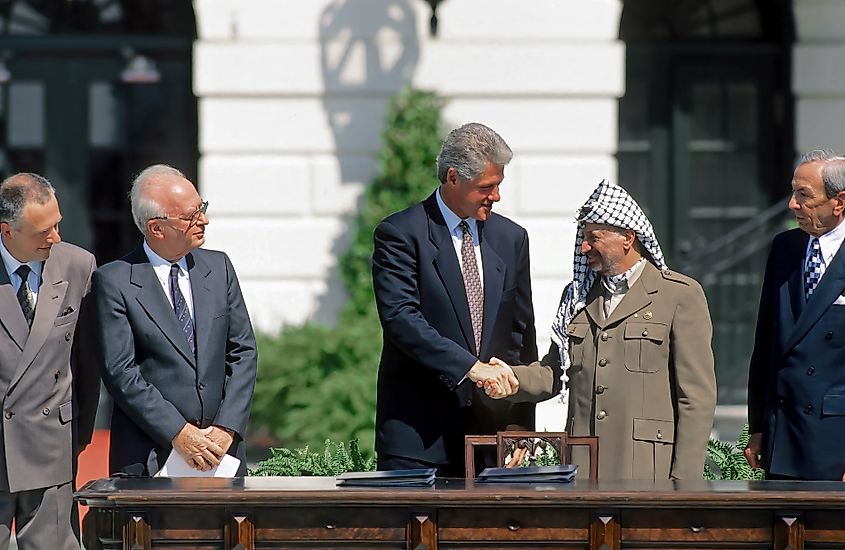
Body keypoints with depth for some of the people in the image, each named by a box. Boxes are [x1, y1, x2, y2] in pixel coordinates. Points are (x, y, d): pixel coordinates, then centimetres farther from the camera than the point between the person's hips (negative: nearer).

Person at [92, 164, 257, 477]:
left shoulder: (219, 267, 11)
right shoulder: (114, 281, -4)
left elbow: (243, 352, 10)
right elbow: (120, 372, -9)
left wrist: (227, 427, -4)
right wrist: (178, 434, -14)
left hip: (220, 448, 4)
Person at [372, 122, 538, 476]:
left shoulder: (511, 238, 13)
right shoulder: (400, 234, -4)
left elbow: (522, 334, 15)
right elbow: (401, 318, -17)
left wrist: (519, 425, 8)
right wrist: (470, 367, -25)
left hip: (489, 424, 5)